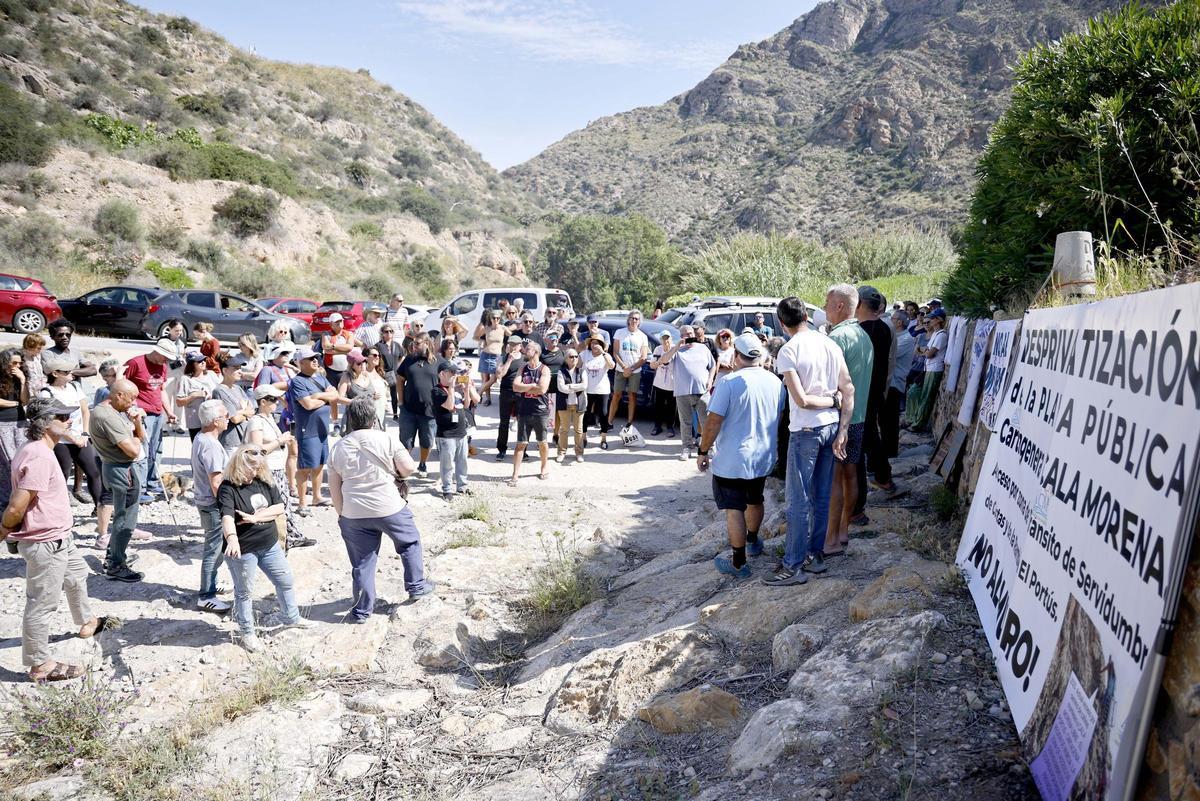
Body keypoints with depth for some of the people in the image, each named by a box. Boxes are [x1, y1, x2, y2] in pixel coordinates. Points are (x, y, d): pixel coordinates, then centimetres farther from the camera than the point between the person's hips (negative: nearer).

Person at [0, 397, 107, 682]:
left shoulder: (35, 451, 7)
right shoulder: (40, 458, -26)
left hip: (58, 537, 11)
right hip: (45, 543, -11)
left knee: (77, 575, 31)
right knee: (42, 604, 1)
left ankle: (87, 622, 53)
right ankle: (39, 665, 13)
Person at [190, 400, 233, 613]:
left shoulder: (200, 439, 9)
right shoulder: (210, 446, -24)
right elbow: (216, 483, -25)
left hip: (206, 502, 10)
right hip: (214, 506, -10)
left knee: (212, 549, 22)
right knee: (214, 551, -1)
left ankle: (209, 588, 34)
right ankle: (206, 597, 7)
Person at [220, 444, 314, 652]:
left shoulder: (264, 482, 0)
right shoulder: (228, 488, -18)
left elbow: (279, 507, -4)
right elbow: (227, 517, -34)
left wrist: (255, 517, -17)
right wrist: (232, 539, -51)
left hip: (270, 545, 6)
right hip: (243, 549, -6)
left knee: (286, 581, 18)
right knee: (244, 592, 9)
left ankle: (291, 618, 38)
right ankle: (247, 633, 27)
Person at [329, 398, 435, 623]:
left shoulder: (338, 448, 3)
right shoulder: (385, 440, -7)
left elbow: (334, 487, 7)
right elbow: (408, 468, -9)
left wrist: (342, 514, 16)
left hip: (354, 513, 2)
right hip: (389, 508, -2)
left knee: (362, 563, 11)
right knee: (410, 543, 23)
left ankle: (361, 611, 18)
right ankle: (416, 586, 31)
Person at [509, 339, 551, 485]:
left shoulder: (544, 369, -5)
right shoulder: (523, 369, 7)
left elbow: (542, 389, -19)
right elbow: (515, 387, -6)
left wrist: (524, 387, -9)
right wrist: (533, 385, -13)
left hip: (540, 411, -2)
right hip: (524, 412, 3)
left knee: (542, 442, 12)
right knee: (521, 443, 0)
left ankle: (544, 468, 32)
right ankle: (515, 475, 0)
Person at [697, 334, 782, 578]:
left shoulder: (729, 383, -19)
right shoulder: (775, 382, 0)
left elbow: (713, 422, -18)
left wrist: (703, 452, -7)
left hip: (732, 460, -6)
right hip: (764, 457, 6)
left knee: (734, 510, 2)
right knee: (755, 501, 25)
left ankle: (738, 563, 6)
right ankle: (752, 542, 46)